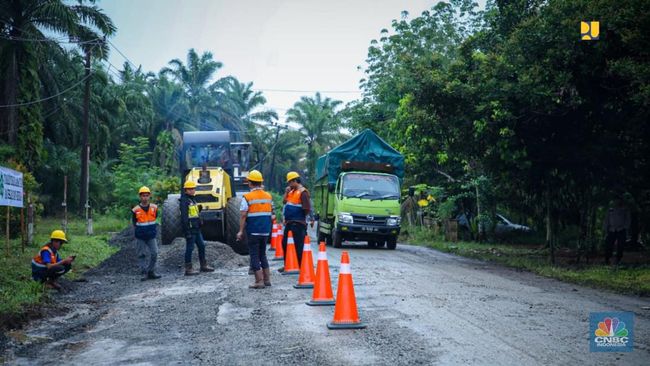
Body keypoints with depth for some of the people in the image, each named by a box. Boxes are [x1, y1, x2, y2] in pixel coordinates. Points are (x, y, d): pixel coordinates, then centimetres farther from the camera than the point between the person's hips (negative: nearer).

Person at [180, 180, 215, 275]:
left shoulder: (192, 200, 16)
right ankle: (188, 269, 2)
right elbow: (184, 217, -19)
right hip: (190, 228, -9)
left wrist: (199, 226, 23)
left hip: (196, 228, 9)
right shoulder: (184, 201, -14)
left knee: (201, 246, 13)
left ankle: (203, 265, 23)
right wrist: (187, 231, -22)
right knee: (189, 248, -4)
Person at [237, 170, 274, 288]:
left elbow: (243, 216, -12)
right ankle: (267, 279, 18)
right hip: (266, 230, 5)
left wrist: (241, 231, -8)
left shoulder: (247, 197, -10)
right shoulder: (268, 196, 7)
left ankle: (259, 281, -1)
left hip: (253, 231, -5)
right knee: (262, 254, 18)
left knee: (254, 256, 1)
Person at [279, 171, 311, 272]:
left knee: (298, 245, -7)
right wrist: (286, 192, 3)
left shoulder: (303, 192, -14)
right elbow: (284, 202, 16)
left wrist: (302, 218, -5)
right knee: (285, 243, 15)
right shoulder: (291, 191, 15)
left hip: (298, 223, -10)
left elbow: (307, 209, -18)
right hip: (289, 222, 10)